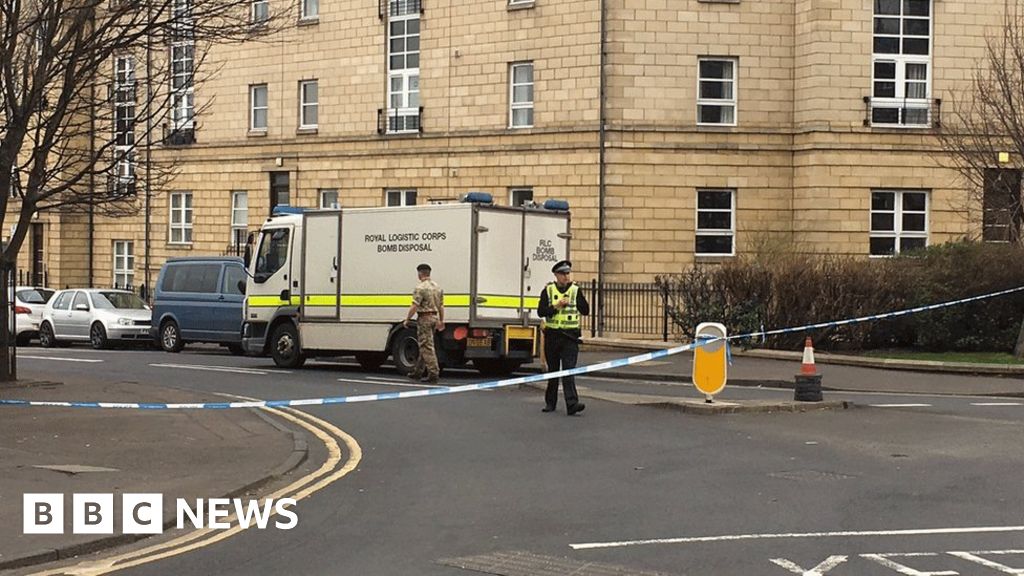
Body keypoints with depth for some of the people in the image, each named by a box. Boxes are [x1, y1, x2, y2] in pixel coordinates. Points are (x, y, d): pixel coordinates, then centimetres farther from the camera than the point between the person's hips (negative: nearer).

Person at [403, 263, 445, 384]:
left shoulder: (420, 288, -14)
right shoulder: (437, 287, 11)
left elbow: (414, 306, -17)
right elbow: (441, 306, 14)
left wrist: (407, 320, -8)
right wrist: (441, 321, 20)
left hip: (424, 318, -8)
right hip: (434, 317, 8)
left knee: (427, 347, -5)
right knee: (424, 346, 16)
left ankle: (433, 373, -10)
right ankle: (417, 372, 23)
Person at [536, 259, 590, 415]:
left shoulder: (575, 290, 3)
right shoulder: (548, 290, 4)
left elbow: (586, 311, -2)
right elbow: (540, 311, -4)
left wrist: (580, 297, -12)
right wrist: (556, 306, -15)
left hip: (570, 336, -1)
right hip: (552, 335, 1)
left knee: (569, 370, -12)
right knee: (552, 369, 11)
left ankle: (572, 403, -20)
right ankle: (550, 402, 23)